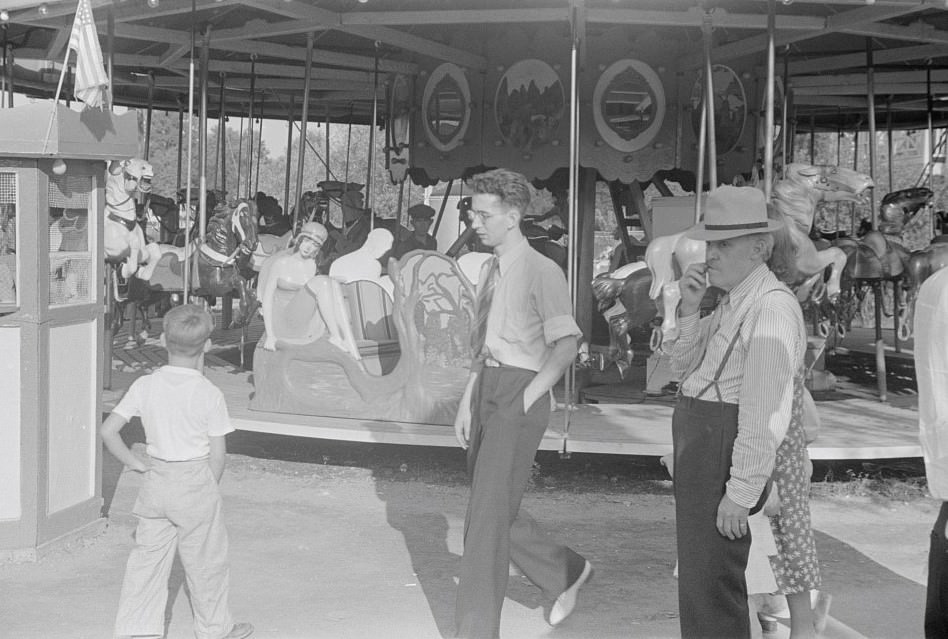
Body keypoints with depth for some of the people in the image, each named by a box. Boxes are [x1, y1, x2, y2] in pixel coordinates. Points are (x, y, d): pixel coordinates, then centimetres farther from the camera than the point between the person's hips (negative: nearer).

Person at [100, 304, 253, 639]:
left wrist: (135, 463, 6)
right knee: (205, 561, 10)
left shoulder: (145, 386, -3)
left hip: (156, 481, 4)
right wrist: (210, 489, 5)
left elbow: (108, 431, -4)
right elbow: (218, 454, -10)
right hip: (195, 480, -4)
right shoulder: (209, 394, -14)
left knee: (147, 557, 12)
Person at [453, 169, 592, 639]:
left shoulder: (541, 272, -10)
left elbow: (566, 344, -16)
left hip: (519, 393, -8)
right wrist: (467, 402, 16)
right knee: (496, 512, 14)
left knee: (488, 515, -7)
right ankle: (565, 573, 34)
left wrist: (527, 397, -17)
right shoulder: (490, 271, 15)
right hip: (486, 389, 8)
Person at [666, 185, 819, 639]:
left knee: (711, 588, -4)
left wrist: (740, 492, -23)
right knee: (701, 576, 21)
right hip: (699, 443, 10)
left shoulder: (773, 307, -18)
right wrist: (689, 309, -1)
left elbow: (766, 413, -23)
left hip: (728, 447, -10)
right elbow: (684, 369, 15)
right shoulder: (732, 302, 13)